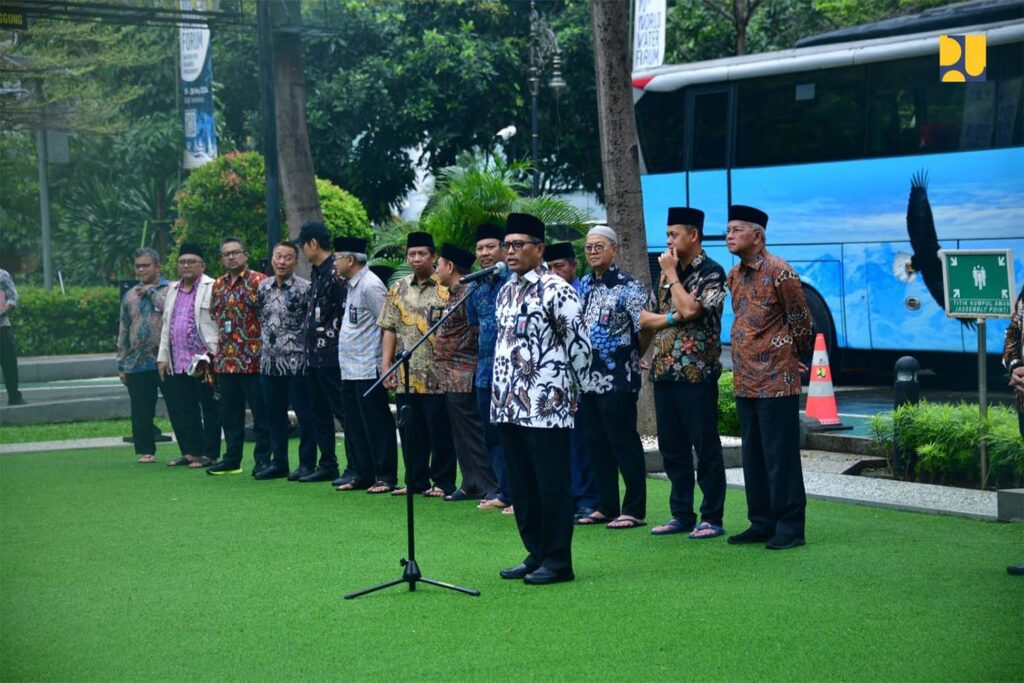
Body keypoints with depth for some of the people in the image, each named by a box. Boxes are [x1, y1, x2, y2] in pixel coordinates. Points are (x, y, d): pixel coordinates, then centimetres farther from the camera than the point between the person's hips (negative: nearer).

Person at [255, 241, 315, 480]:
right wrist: (264, 346, 17)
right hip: (270, 362, 6)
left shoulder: (304, 288, -8)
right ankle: (279, 462, 20)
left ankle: (307, 464, 7)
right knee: (274, 415, 11)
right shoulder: (263, 287, 9)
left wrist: (309, 352, -9)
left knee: (304, 415, 0)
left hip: (296, 362, -6)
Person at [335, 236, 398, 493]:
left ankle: (385, 477, 1)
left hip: (369, 369, -10)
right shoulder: (352, 286, 16)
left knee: (377, 425, -4)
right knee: (355, 427, 13)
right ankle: (363, 475, 20)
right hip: (350, 370, 10)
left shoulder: (370, 285, -13)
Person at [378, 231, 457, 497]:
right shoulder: (398, 289, 12)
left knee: (441, 431, -1)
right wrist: (386, 363, 5)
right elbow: (390, 328, 13)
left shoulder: (446, 288, -3)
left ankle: (443, 482, 7)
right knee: (411, 431, 9)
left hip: (437, 376, -5)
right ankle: (416, 480, 18)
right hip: (406, 375, 5)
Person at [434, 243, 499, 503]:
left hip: (463, 376, -10)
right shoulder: (454, 293, 17)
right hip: (453, 377, 10)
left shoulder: (468, 292, -14)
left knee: (473, 432, -7)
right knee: (461, 434, 13)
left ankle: (490, 488, -4)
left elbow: (477, 329, -20)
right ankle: (471, 485, 18)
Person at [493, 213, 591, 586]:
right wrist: (500, 391, 17)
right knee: (521, 485, 11)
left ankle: (558, 560, 3)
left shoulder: (556, 290, -9)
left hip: (546, 405, -8)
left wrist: (569, 390, -3)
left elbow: (580, 345, -8)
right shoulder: (506, 291, 15)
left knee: (552, 484, -3)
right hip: (508, 403, 8)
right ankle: (536, 553, 20)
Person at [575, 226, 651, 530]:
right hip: (588, 378, 7)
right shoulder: (583, 285, 13)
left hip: (618, 380, -7)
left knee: (624, 444, -3)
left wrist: (637, 359, -6)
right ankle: (606, 506, 20)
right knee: (596, 444, 11)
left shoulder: (628, 286, -9)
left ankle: (634, 510, 4)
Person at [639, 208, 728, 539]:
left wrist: (671, 273, -10)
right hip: (664, 371, 8)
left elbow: (689, 309, -21)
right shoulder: (668, 274, 16)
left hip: (696, 372, -8)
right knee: (672, 447, 10)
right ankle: (682, 515, 18)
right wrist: (672, 318, -6)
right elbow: (644, 317, 14)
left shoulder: (711, 272, -7)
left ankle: (712, 518, 3)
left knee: (705, 447, -2)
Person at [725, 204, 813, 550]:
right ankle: (762, 524, 20)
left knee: (780, 456, -4)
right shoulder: (735, 274, 12)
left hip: (776, 380, -8)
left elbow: (801, 321, -7)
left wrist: (794, 357, 5)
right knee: (753, 456, 12)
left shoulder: (778, 271, -12)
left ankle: (789, 528, 1)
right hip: (745, 380, 8)